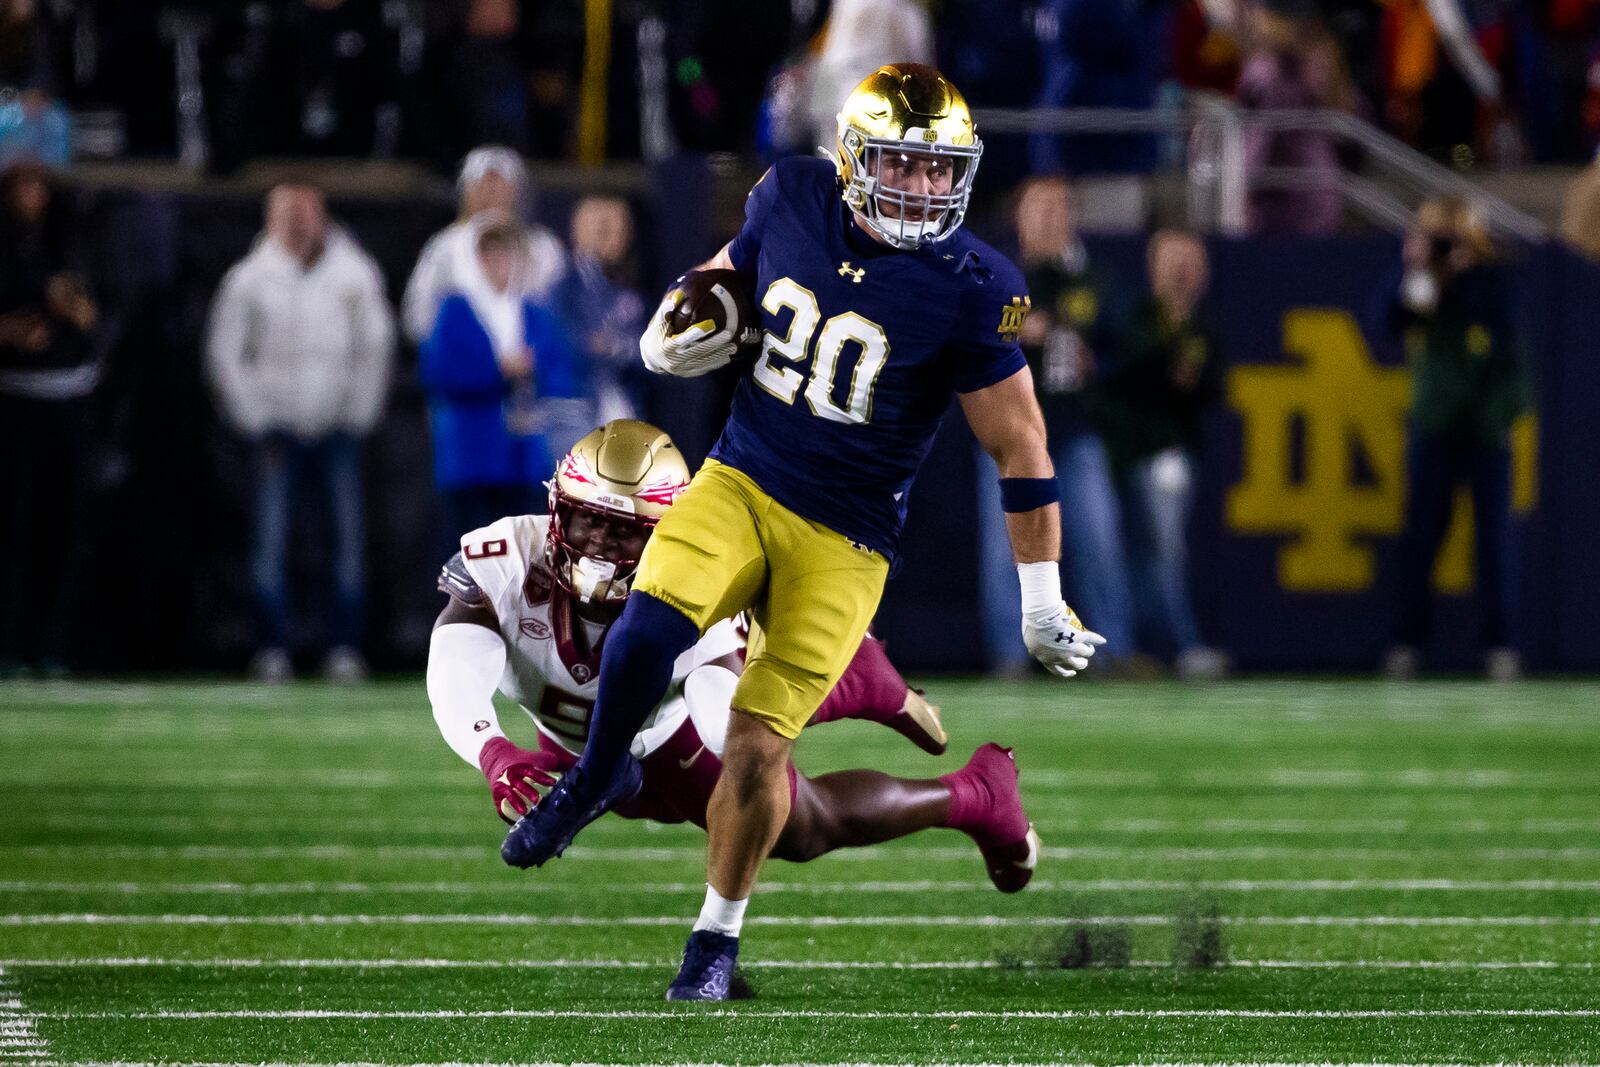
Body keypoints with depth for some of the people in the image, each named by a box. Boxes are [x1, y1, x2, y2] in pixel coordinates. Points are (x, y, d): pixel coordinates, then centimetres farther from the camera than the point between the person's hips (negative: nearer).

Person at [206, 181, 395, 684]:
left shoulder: (354, 274, 3)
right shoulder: (249, 279, 0)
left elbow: (376, 343, 12)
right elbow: (224, 353, 5)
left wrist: (360, 412, 4)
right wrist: (255, 421, -1)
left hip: (338, 427, 1)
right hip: (278, 428, -1)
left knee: (349, 532, -6)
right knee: (271, 536, -7)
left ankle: (344, 646, -1)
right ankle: (274, 648, -3)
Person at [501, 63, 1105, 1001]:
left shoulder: (967, 290, -15)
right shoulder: (792, 202, -2)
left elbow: (1020, 449, -8)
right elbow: (723, 279, 20)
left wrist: (1044, 604, -6)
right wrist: (676, 333, -3)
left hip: (844, 537, -3)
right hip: (740, 481, 3)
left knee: (759, 744, -5)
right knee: (647, 631, -24)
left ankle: (720, 930, 18)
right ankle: (600, 774, 7)